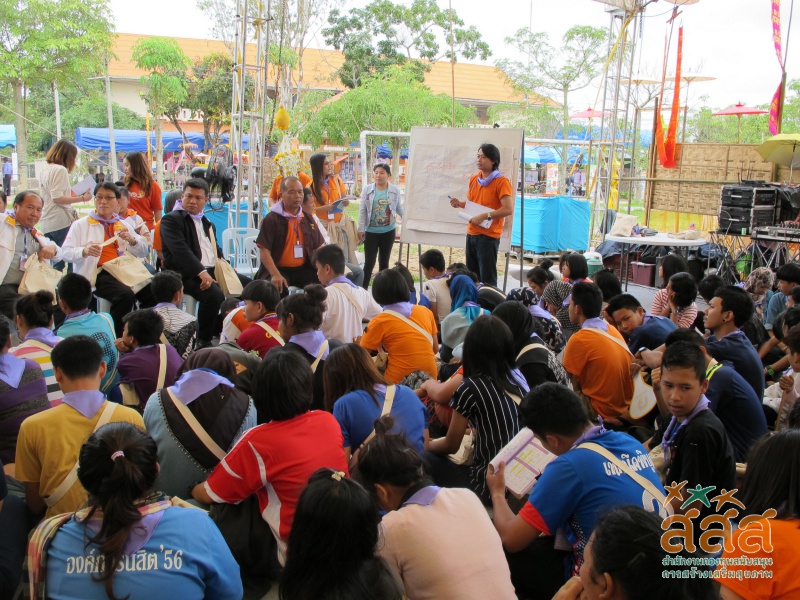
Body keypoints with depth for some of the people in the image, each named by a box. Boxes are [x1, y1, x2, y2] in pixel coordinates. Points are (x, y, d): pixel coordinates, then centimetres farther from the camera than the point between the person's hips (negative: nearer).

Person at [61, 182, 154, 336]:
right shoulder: (81, 225, 12)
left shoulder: (123, 225, 24)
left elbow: (143, 252, 22)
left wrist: (132, 240, -1)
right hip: (99, 273, -4)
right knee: (126, 295, -33)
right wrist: (85, 251, -21)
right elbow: (66, 253, 1)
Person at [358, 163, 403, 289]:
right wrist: (361, 229, -5)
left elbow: (399, 208, 12)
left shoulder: (395, 190, -1)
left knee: (384, 261, 12)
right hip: (371, 231, -1)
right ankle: (363, 289, 4)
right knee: (369, 262, -4)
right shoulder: (367, 189, -3)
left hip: (388, 232, 1)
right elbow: (362, 210, -1)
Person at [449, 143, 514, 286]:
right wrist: (460, 204, 4)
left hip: (488, 236, -7)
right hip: (471, 234, 7)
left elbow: (508, 209, -19)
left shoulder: (501, 181, -10)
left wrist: (484, 216, -21)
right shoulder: (474, 179, 12)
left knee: (487, 279, -5)